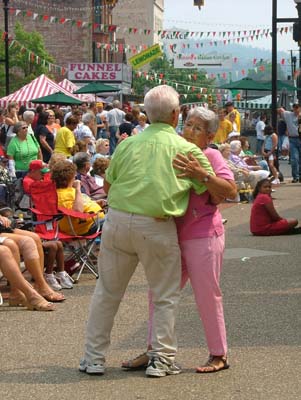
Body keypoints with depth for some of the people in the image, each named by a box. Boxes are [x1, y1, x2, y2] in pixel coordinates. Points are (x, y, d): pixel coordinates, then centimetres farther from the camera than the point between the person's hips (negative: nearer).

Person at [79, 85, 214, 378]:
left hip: (118, 220, 3)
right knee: (165, 296, 12)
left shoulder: (127, 144, 6)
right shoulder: (186, 150, -1)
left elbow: (107, 186, 12)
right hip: (157, 227, -3)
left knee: (107, 291, 14)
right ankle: (161, 359, 12)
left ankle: (93, 357, 19)